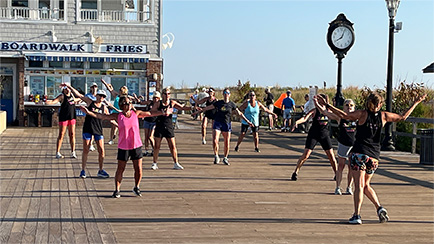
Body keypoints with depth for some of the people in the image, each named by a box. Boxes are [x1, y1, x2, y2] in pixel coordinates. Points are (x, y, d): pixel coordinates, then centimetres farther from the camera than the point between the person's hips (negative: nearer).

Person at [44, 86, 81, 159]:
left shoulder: (72, 95, 13)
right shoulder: (62, 96, -6)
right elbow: (54, 101, -19)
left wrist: (79, 99, 51)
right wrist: (48, 102, -38)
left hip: (72, 117, 6)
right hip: (63, 117, -6)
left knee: (72, 134, 5)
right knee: (61, 135, -3)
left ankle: (73, 152, 11)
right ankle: (57, 153, 3)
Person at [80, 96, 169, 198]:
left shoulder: (136, 113, 3)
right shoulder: (118, 116, -3)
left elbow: (150, 113, 11)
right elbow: (102, 116, -5)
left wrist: (163, 113, 11)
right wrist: (89, 112, -14)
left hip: (136, 145, 2)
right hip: (123, 147, -2)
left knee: (138, 169, 3)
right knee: (120, 169, 3)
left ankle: (136, 187, 24)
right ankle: (117, 190, 16)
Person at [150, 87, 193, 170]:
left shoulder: (172, 103, 1)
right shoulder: (158, 103, -2)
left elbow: (182, 107, -5)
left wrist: (191, 108, -21)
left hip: (169, 127, 1)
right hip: (159, 127, -1)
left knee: (173, 146, 1)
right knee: (157, 146, 2)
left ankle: (176, 163, 10)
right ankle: (154, 163, 14)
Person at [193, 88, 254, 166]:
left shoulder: (232, 104, 4)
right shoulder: (218, 103, 4)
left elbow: (239, 113, 10)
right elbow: (207, 108, 11)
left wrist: (248, 121, 8)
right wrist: (198, 111, 9)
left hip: (227, 124, 0)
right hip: (217, 123, 0)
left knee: (227, 143, 1)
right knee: (215, 140, -14)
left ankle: (225, 158, 21)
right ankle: (216, 157, 4)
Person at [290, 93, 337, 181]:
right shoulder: (314, 111, -10)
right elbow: (305, 118, -25)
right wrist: (297, 122, -42)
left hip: (325, 135, 3)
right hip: (313, 135, -3)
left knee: (331, 156, 2)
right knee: (305, 155, -8)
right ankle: (295, 172, 4)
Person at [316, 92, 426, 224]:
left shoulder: (363, 114, -3)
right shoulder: (384, 116, 6)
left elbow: (344, 115, -14)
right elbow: (403, 117, 19)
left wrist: (328, 106, -10)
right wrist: (415, 103, 30)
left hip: (359, 153, -4)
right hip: (374, 155, 4)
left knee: (359, 186, -4)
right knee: (366, 185, 20)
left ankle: (357, 215, -9)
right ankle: (379, 208, 6)